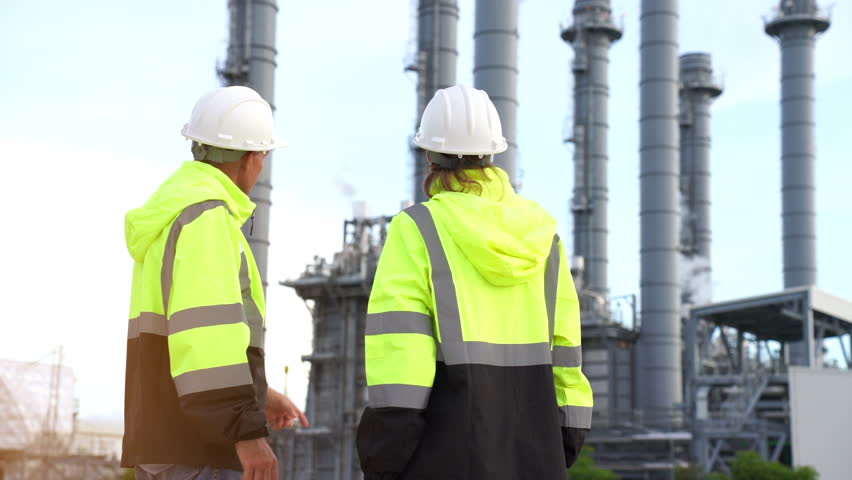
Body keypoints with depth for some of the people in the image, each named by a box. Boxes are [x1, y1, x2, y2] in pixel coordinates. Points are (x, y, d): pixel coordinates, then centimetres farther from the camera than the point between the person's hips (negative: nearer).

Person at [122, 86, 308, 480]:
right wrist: (247, 431, -26)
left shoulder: (169, 213, 19)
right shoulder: (205, 215, -13)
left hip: (165, 434, 10)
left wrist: (257, 397, 29)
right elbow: (205, 328, -24)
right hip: (200, 438, -10)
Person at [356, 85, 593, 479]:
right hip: (531, 446, 5)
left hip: (447, 444, -5)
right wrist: (564, 440, 15)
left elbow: (398, 341, -14)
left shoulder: (417, 230, -6)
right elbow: (563, 343, 9)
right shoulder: (543, 233, 9)